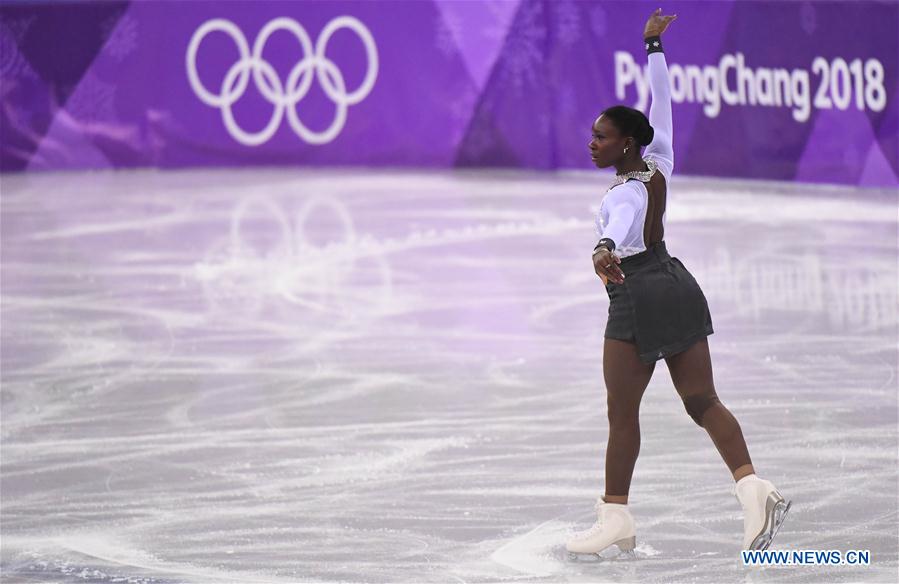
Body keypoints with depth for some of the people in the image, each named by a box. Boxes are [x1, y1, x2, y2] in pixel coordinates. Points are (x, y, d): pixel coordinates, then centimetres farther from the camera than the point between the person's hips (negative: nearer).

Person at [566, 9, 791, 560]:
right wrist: (653, 45, 27)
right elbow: (662, 100, 17)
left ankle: (617, 519, 4)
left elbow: (621, 223, -41)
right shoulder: (660, 166, 5)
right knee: (703, 401, 7)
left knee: (623, 412, 0)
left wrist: (604, 250, -62)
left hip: (637, 297, -8)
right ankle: (752, 486, -12)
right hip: (678, 286, 8)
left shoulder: (624, 193, -16)